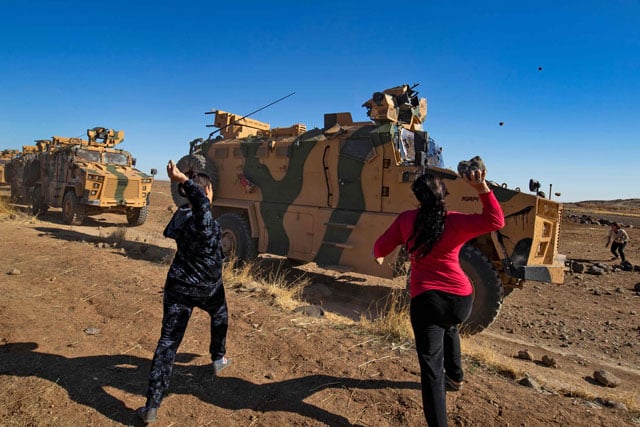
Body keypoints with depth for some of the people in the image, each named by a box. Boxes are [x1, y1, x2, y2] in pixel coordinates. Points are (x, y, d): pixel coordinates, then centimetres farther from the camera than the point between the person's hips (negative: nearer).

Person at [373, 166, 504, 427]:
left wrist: (378, 257, 28)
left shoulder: (406, 219, -2)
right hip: (461, 299, 3)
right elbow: (496, 221, -5)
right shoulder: (455, 222, -6)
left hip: (426, 299, -3)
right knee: (449, 328, 37)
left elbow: (381, 247, 5)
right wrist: (482, 187, -9)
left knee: (431, 368, 0)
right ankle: (455, 376, 55)